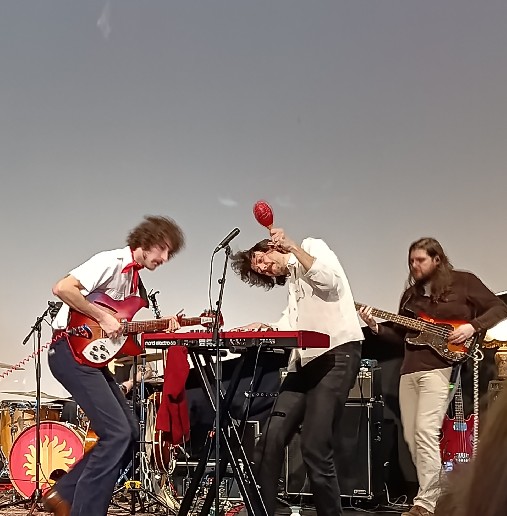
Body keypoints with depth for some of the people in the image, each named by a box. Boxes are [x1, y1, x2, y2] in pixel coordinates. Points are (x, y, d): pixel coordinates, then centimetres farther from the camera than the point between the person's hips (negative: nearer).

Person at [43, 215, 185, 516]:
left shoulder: (134, 278, 17)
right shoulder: (112, 262, -12)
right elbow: (62, 288, -24)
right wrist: (103, 317, -21)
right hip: (72, 351, -10)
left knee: (129, 432, 8)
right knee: (117, 433, -16)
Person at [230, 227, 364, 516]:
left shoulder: (313, 247, 6)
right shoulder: (291, 283, 27)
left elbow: (329, 280, -15)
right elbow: (290, 328, 16)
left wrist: (292, 246, -14)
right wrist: (263, 328, -1)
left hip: (337, 355, -8)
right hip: (305, 361, 8)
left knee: (315, 449, -13)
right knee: (271, 441, -2)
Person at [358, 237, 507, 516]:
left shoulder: (463, 282, 2)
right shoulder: (411, 294, 19)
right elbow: (400, 333, 17)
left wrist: (472, 327, -14)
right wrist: (376, 327, 1)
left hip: (440, 367, -7)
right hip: (410, 369, 8)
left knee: (425, 433, -18)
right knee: (412, 437, 6)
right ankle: (436, 493, 16)